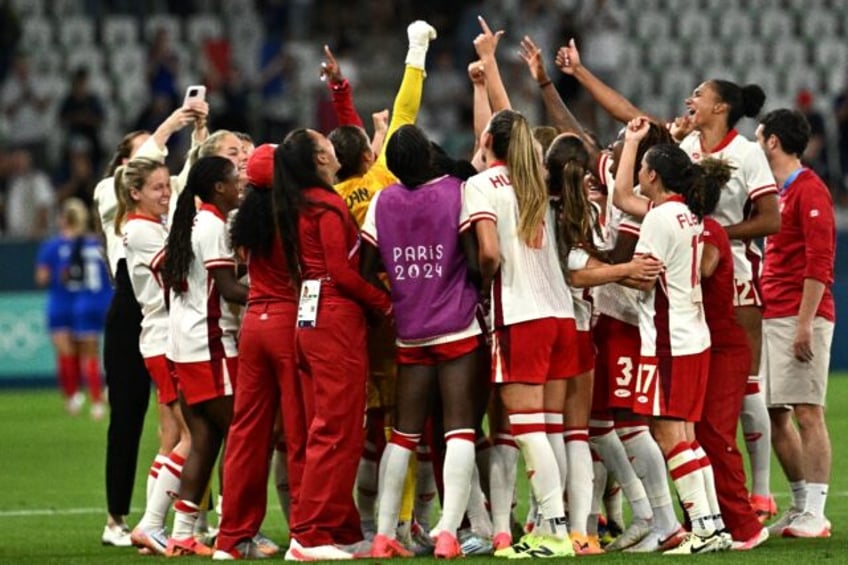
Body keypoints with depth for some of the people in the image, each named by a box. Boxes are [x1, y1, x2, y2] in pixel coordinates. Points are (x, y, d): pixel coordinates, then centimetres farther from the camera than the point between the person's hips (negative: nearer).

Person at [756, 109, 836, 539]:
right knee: (775, 414, 9)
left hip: (801, 318, -9)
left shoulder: (809, 190, -9)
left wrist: (804, 322, -21)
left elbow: (819, 261, -16)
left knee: (807, 412, -9)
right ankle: (801, 506, 15)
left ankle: (814, 513, -9)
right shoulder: (777, 191, 19)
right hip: (772, 318, 9)